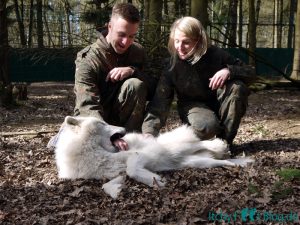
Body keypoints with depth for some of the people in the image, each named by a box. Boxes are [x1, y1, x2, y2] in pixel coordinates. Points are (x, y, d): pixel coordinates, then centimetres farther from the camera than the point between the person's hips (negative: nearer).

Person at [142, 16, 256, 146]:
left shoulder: (215, 55, -17)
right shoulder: (172, 66, -19)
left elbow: (251, 73, -12)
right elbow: (160, 102, -25)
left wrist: (229, 71, -34)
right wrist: (149, 133, -41)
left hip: (218, 103, 3)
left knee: (236, 87, -28)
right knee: (206, 126, -36)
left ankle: (224, 140, -15)